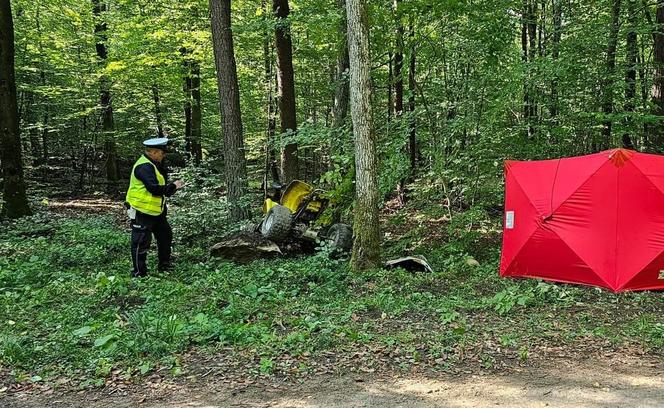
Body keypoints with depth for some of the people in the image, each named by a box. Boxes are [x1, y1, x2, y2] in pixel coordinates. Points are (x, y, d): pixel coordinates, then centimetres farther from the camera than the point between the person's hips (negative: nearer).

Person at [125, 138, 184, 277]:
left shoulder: (152, 165, 12)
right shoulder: (144, 167, -22)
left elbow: (161, 181, 12)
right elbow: (154, 188, -30)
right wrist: (173, 187, -20)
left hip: (155, 211, 11)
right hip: (142, 212, -11)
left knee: (165, 236, 19)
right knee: (141, 243, -3)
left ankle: (164, 266, 32)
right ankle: (139, 273, 6)